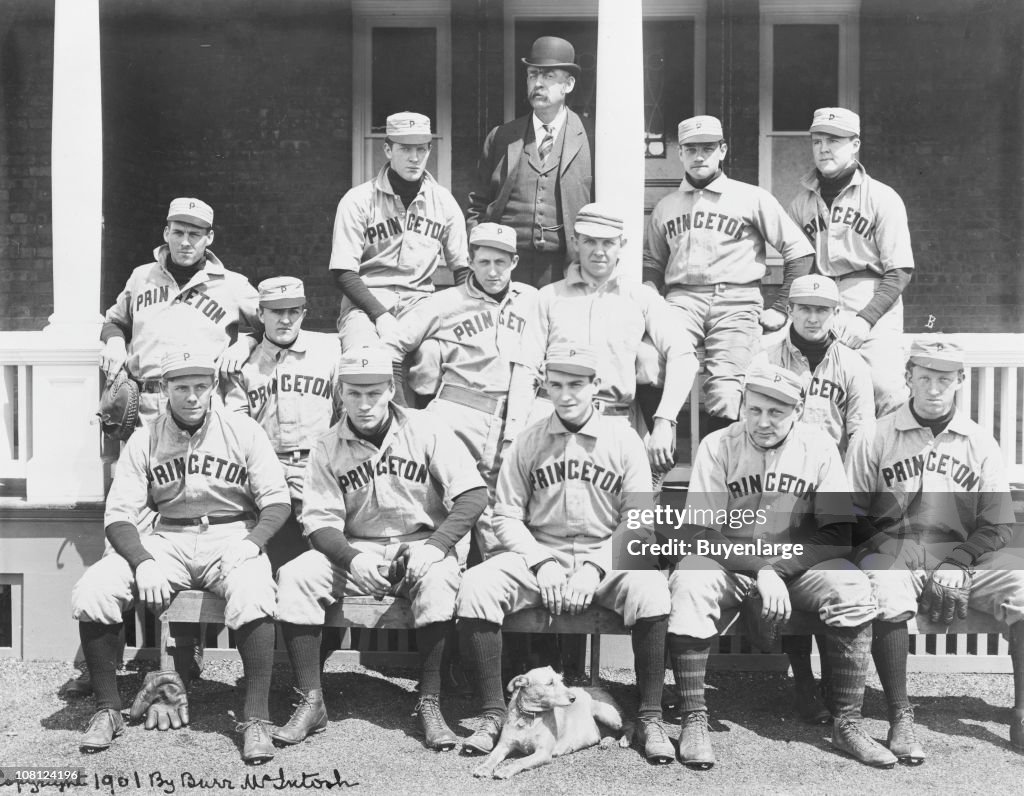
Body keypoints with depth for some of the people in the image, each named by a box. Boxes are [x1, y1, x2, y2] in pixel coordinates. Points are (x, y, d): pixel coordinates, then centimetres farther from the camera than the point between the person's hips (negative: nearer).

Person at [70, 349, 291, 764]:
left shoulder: (243, 431, 0)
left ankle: (256, 717, -23)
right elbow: (118, 514, -1)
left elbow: (277, 501, -1)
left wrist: (251, 543, -20)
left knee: (252, 594, -36)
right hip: (166, 539, 3)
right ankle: (107, 709, -4)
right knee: (90, 592, -21)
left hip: (231, 535, -2)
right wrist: (143, 561, -20)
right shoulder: (145, 440, 5)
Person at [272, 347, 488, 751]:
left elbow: (473, 494, -10)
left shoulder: (425, 430, -4)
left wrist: (434, 546, -23)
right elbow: (320, 521, -2)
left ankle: (429, 704, -24)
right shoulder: (328, 448, 2)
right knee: (294, 576, -22)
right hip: (354, 550, 2)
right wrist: (353, 558, -23)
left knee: (440, 578, -35)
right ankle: (311, 702, -16)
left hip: (421, 545, -2)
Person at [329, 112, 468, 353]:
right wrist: (380, 315, -17)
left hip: (420, 304, 3)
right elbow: (343, 272, -4)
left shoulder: (444, 202, 10)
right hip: (365, 303, -2)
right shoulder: (358, 201, 1)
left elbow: (464, 269, 14)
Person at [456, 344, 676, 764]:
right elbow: (507, 516, 4)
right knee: (477, 584, -25)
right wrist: (542, 563, -11)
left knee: (649, 587, -33)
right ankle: (493, 714, -16)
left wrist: (593, 568, -14)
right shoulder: (528, 442, 6)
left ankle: (650, 718, -20)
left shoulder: (623, 440, 2)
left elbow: (637, 520, -2)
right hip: (539, 556, 2)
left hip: (606, 558, -1)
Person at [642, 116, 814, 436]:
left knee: (724, 389, -23)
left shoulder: (752, 198, 11)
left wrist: (781, 308, 3)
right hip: (682, 299, 2)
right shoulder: (666, 206, 22)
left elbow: (799, 251, 10)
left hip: (737, 301, -2)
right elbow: (652, 262, 29)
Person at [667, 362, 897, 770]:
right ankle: (694, 721, -23)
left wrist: (777, 568, -21)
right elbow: (700, 534, -12)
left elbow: (839, 534, -9)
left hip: (798, 564, 1)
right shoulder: (718, 446, -8)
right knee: (688, 582, -31)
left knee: (853, 587, -26)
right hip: (727, 564, -1)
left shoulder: (818, 446, -5)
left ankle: (847, 724, -16)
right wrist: (762, 572, -24)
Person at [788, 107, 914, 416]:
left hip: (873, 301, -3)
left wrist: (865, 318, -14)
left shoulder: (882, 198, 3)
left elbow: (899, 272, -2)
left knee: (885, 390, -21)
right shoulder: (801, 203, 15)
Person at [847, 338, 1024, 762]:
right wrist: (888, 552, -12)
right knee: (887, 600, -35)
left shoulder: (981, 444, 10)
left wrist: (957, 565, -10)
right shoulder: (874, 439, 5)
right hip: (893, 549, -2)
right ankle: (900, 719, -20)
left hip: (966, 554, 2)